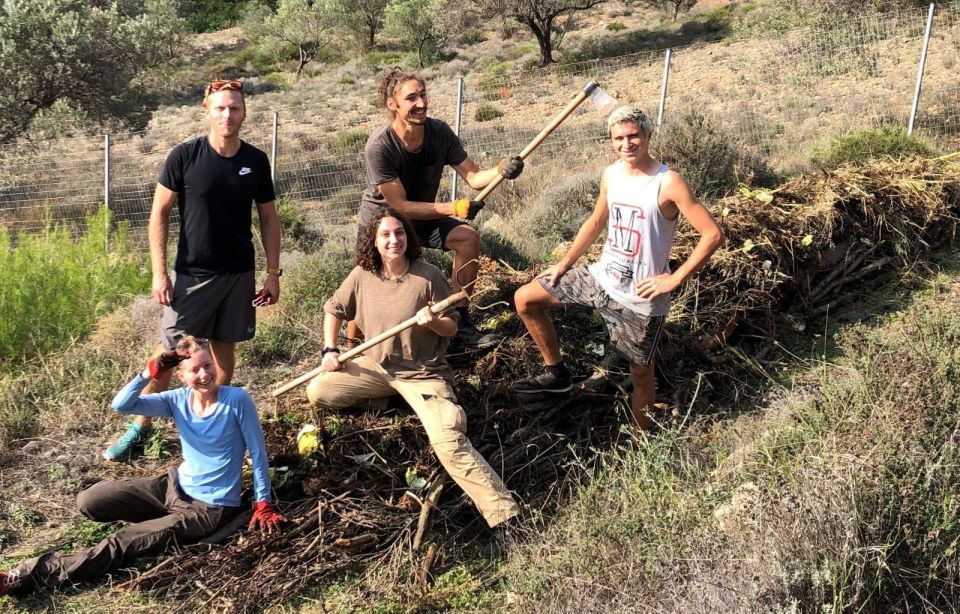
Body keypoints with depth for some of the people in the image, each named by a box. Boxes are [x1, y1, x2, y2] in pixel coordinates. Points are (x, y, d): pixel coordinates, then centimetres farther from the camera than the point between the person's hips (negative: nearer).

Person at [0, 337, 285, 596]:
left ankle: (31, 574, -3)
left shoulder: (237, 400, -19)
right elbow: (121, 405, -15)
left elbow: (258, 453, -12)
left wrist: (263, 504, -11)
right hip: (174, 485, 6)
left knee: (122, 543, -15)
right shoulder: (178, 400, -5)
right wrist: (149, 374, -28)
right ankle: (166, 517, 13)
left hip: (210, 507, -6)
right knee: (88, 502, 2)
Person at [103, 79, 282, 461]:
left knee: (224, 348, 11)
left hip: (239, 274, 2)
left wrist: (273, 272, 3)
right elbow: (159, 213, -4)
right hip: (192, 274, -2)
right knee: (169, 351, -1)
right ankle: (141, 427, 13)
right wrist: (159, 272, -9)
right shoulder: (185, 156, -7)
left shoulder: (256, 161, 1)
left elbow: (268, 218, 8)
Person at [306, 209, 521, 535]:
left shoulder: (428, 276, -14)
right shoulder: (362, 275, -4)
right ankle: (386, 395, 16)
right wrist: (330, 350, 1)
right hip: (376, 366, 5)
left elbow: (451, 328, -7)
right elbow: (334, 310, 13)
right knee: (317, 391, -9)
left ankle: (503, 515, -26)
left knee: (448, 442, -26)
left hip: (422, 373, -5)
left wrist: (433, 322, -29)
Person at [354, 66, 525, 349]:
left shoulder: (439, 132, -17)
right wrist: (451, 209, -35)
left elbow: (473, 177, -17)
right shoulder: (379, 146, -31)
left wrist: (501, 170, -39)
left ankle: (459, 320, -3)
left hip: (422, 215, 5)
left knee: (468, 238, -15)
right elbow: (399, 205, -29)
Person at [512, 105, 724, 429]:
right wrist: (564, 263, 15)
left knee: (640, 371, 6)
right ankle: (556, 372, 20)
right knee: (525, 298, 7)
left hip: (639, 297, -6)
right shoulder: (611, 175, 1)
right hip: (601, 277, 7)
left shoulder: (668, 183, -19)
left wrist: (674, 279, -20)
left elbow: (713, 234, -20)